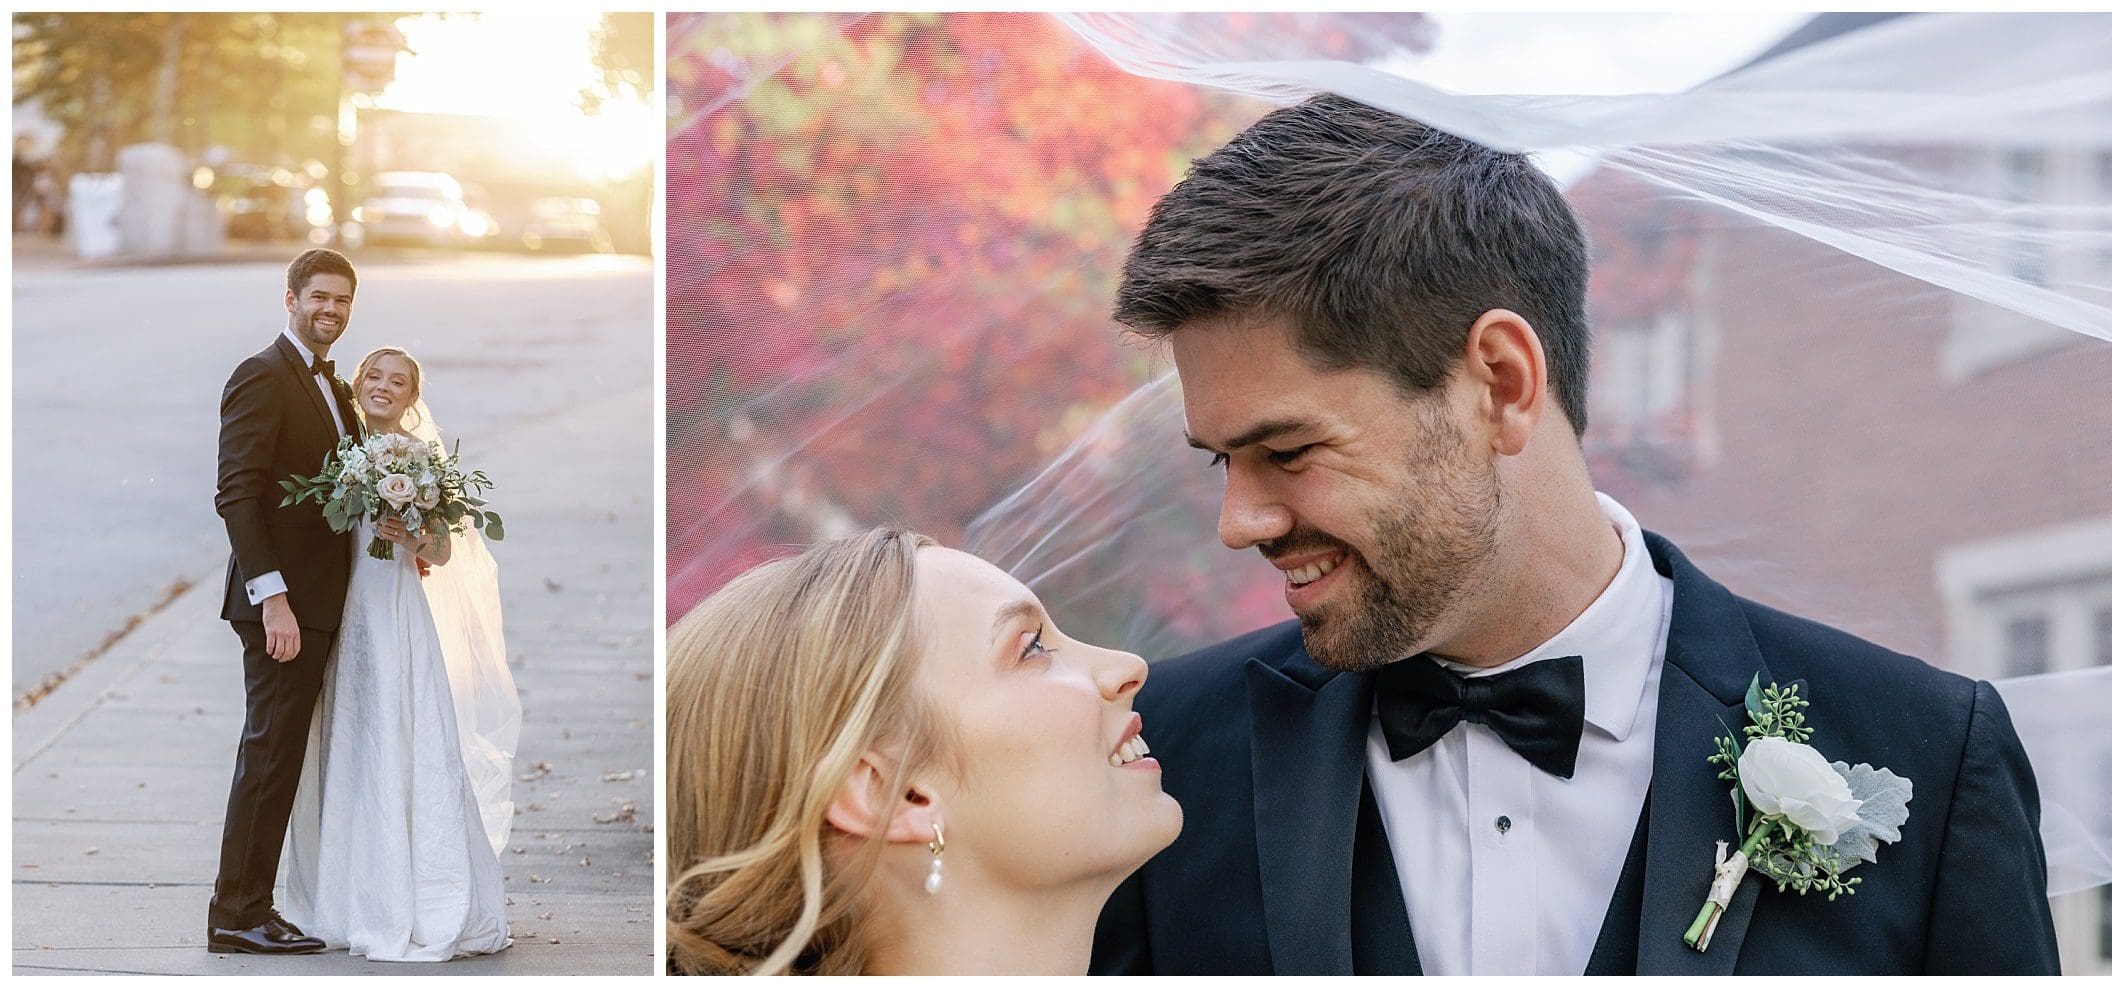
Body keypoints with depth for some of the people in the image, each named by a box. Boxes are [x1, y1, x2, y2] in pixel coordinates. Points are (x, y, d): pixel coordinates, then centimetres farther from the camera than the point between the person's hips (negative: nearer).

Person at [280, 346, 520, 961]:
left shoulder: (424, 454, 3)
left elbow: (445, 551, 0)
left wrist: (417, 541, -19)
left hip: (399, 612, -3)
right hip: (340, 609, 4)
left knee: (403, 749, -7)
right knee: (345, 753, 4)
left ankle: (422, 906, -2)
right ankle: (350, 899, 13)